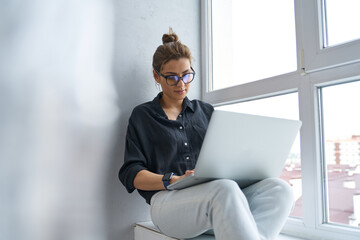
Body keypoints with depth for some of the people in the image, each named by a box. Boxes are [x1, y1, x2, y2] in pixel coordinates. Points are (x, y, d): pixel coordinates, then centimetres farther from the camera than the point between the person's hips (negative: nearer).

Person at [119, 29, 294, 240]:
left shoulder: (206, 111, 24)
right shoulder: (142, 116, 13)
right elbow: (131, 175, 3)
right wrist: (173, 180, -15)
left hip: (217, 195, 5)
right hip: (170, 199, -4)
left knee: (279, 188, -25)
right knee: (225, 190, -38)